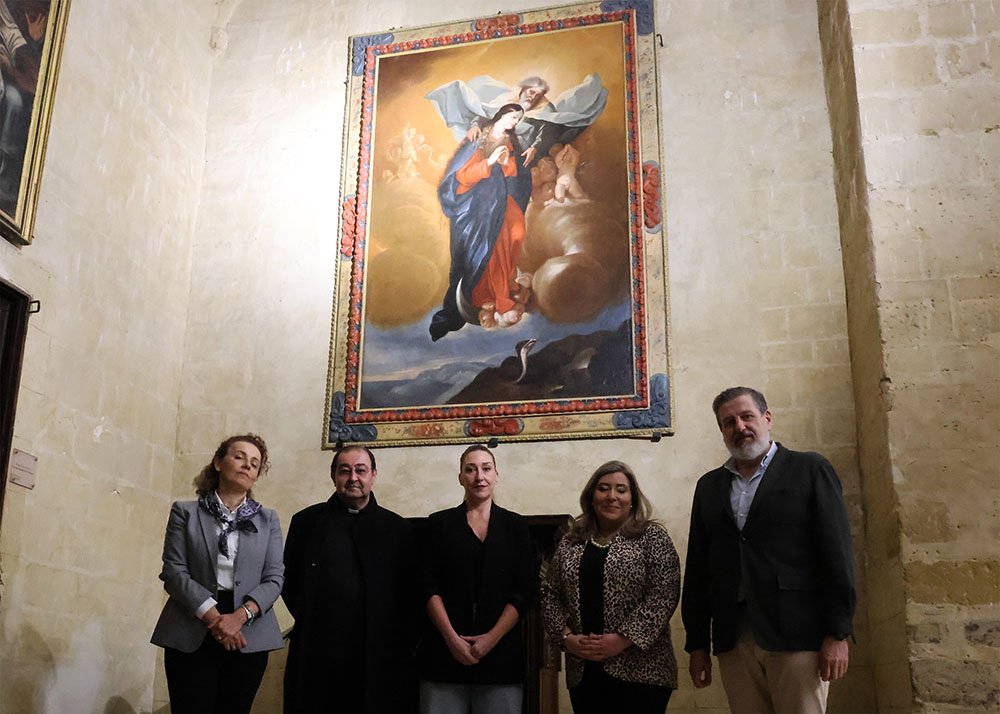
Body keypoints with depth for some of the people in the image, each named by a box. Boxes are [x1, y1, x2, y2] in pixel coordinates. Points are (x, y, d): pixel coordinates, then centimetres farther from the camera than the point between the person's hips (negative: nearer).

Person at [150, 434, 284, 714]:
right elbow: (174, 571, -3)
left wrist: (240, 616, -14)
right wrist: (214, 617, -14)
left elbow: (274, 577, 3)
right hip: (191, 636, -2)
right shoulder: (185, 512, 6)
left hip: (248, 637, 2)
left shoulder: (268, 520, 11)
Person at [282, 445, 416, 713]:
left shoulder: (397, 528, 7)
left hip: (377, 659, 0)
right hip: (315, 657, 1)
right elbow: (288, 580, 12)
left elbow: (408, 594, 6)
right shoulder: (306, 521, 8)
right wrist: (308, 622, 4)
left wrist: (401, 648, 0)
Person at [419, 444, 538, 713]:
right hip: (445, 653, 0)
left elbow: (525, 590, 1)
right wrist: (452, 638, -11)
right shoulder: (439, 523, 8)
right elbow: (429, 587, 1)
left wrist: (492, 638, -10)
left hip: (500, 654, 0)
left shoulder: (515, 525, 8)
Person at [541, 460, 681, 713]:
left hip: (640, 671, -3)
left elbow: (664, 595, -10)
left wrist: (622, 640, -16)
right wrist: (566, 636, -4)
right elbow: (549, 593, 11)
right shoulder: (571, 541, 10)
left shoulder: (651, 537, -2)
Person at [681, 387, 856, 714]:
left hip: (796, 637, -3)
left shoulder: (809, 469, 4)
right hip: (733, 641, 3)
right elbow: (697, 567, 13)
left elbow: (836, 554, -2)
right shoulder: (709, 486, 15)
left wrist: (838, 634, -8)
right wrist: (697, 643, 9)